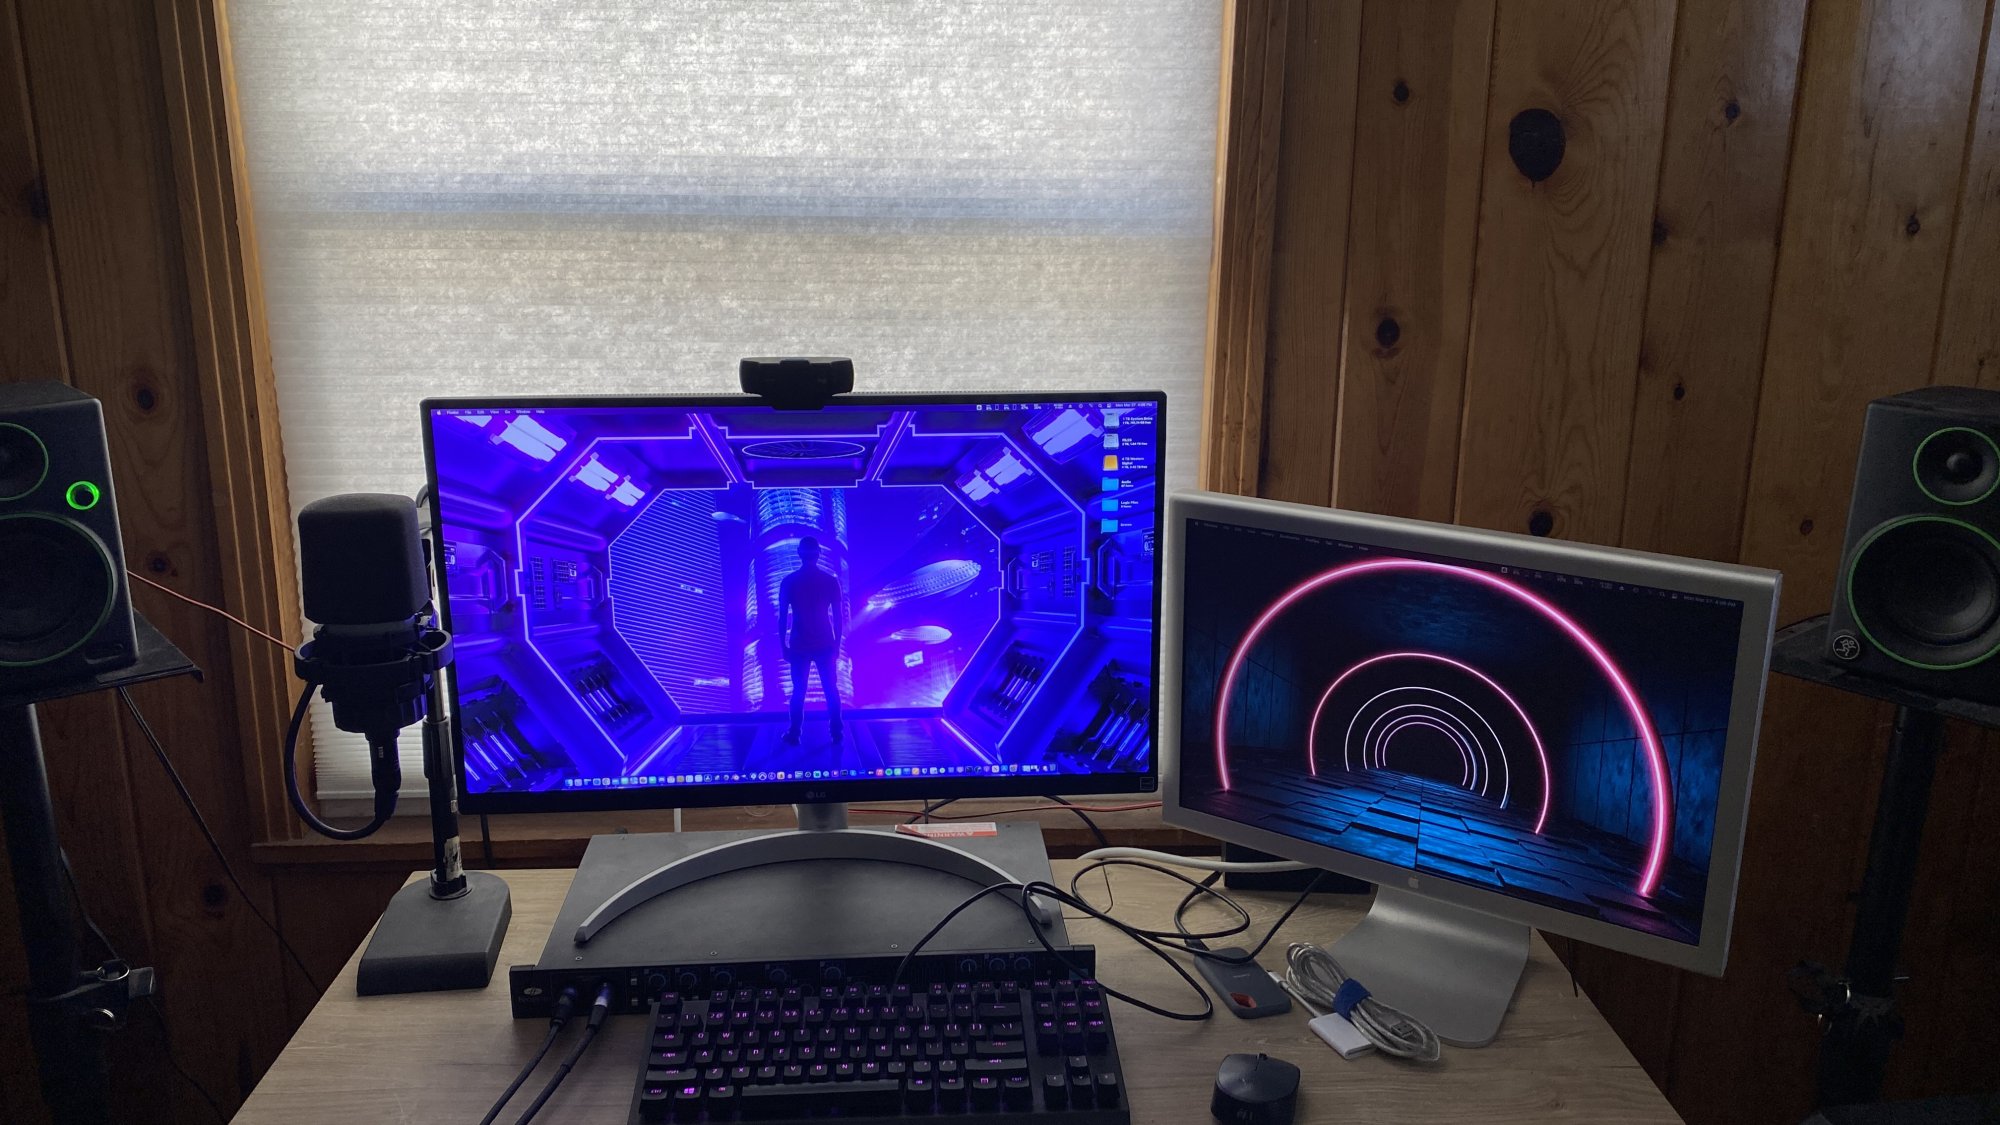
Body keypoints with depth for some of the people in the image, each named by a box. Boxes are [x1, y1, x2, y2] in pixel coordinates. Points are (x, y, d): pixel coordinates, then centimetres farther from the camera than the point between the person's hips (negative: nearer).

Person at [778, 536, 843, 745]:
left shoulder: (788, 582, -2)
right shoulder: (831, 581, -2)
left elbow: (783, 617, -2)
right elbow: (837, 617, 0)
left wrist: (783, 646, 5)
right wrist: (837, 644, 9)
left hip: (799, 646, 0)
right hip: (826, 645, 0)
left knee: (799, 692, 8)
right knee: (831, 690, 8)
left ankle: (794, 735, 7)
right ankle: (836, 734, 6)